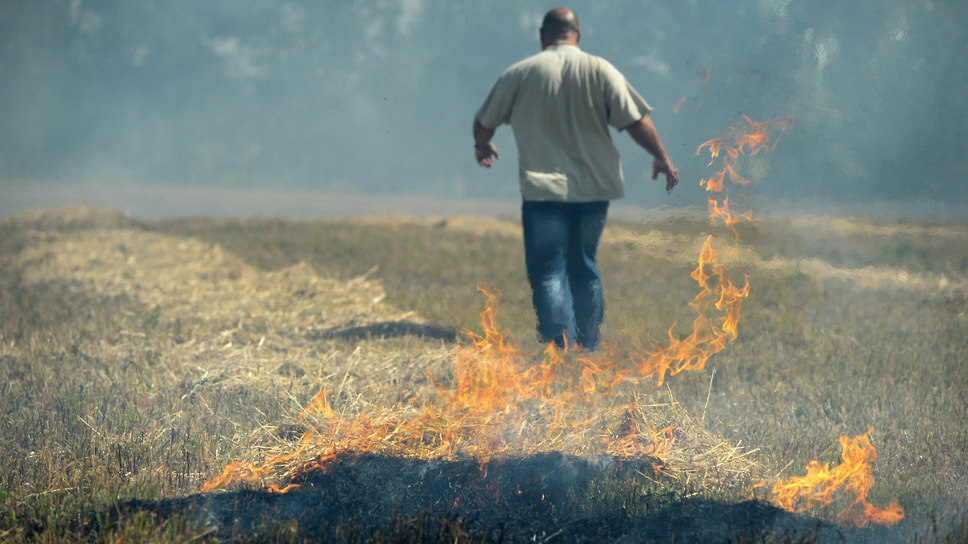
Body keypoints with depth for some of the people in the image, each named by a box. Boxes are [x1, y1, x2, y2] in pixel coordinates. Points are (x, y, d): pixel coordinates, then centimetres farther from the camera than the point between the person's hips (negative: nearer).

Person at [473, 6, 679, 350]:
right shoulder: (600, 70, -1)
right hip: (594, 187, 3)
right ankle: (590, 348, 23)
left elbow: (484, 123, 9)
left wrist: (482, 146, 31)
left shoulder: (520, 74, -2)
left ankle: (562, 348, -14)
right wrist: (661, 157, 9)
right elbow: (636, 121, -4)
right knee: (585, 269, 18)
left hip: (544, 190, -3)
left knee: (548, 273, -1)